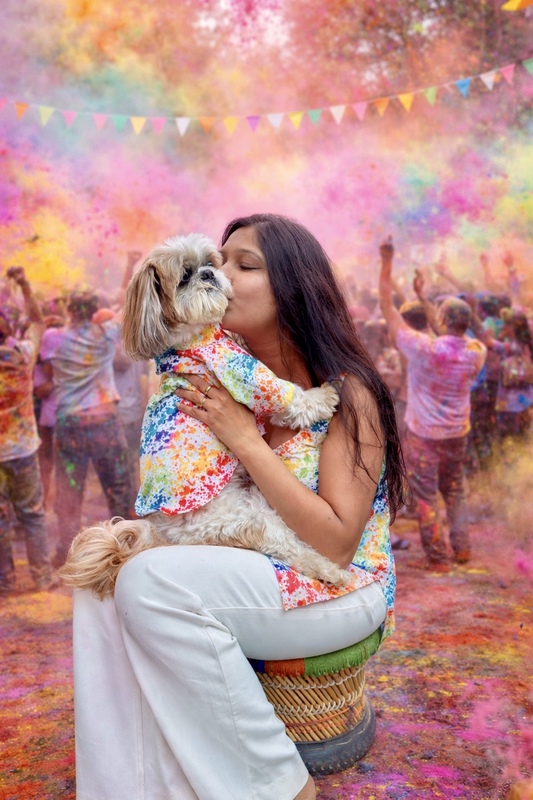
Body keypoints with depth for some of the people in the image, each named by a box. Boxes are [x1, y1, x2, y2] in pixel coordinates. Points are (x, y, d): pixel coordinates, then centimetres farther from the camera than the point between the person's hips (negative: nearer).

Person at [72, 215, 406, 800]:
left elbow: (336, 544, -21)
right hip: (257, 572, 7)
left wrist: (246, 440, -22)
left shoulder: (347, 392, -15)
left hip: (341, 592, -6)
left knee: (153, 580, -27)